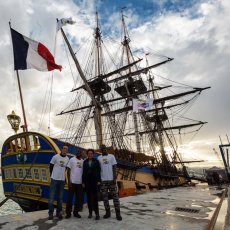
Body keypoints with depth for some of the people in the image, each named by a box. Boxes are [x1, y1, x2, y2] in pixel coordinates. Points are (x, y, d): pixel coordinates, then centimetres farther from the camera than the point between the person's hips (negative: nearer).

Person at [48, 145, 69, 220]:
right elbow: (51, 167, 2)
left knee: (60, 197, 11)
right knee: (51, 197, 2)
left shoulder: (67, 159, 3)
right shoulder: (55, 157, -8)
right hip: (54, 179, -3)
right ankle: (50, 213, 14)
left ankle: (58, 212, 22)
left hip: (62, 180, 4)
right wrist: (53, 175, 8)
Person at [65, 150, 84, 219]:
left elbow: (84, 172, 13)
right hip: (72, 182, -4)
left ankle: (76, 212, 25)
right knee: (70, 198, 4)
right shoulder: (72, 159, -4)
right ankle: (68, 213, 18)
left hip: (80, 183, 4)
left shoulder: (83, 161, 7)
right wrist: (69, 181, -11)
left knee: (79, 198, 11)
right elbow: (68, 170, -5)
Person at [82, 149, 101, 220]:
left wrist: (99, 181, -6)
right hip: (87, 182, 2)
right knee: (89, 197, 8)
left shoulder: (96, 161, 4)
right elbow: (83, 172, 8)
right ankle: (90, 212, 19)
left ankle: (97, 213, 2)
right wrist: (83, 182, 4)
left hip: (94, 181, -2)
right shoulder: (85, 162, 9)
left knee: (95, 197, -4)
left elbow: (98, 171, 0)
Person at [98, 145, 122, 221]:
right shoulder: (99, 158, 7)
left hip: (111, 179, -2)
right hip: (103, 180, 2)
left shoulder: (111, 156, 2)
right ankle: (107, 212, 22)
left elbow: (114, 167, 0)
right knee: (105, 197, 9)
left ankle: (118, 213, 9)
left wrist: (114, 178, -9)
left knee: (115, 196, 1)